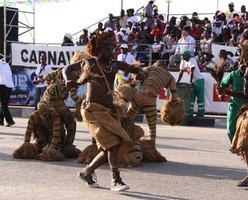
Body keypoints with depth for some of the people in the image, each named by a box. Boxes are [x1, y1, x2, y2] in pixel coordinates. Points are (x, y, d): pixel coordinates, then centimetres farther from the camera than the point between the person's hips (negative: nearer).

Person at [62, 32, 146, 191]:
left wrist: (140, 74, -10)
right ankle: (116, 181, -13)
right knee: (113, 142, -18)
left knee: (114, 146, 2)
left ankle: (87, 172, 21)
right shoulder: (89, 63, 3)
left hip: (109, 111, 5)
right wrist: (69, 81, -5)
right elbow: (67, 69, 15)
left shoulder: (115, 65, 11)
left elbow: (137, 70, 14)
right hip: (93, 110, -5)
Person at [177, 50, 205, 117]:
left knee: (200, 97, -4)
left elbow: (191, 72, -23)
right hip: (193, 81, 8)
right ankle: (190, 113, 5)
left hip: (199, 79, -8)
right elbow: (181, 73, 5)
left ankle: (201, 113, 0)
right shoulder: (183, 62, 5)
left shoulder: (192, 60, -17)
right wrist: (177, 82, 0)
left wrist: (190, 81, -28)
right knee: (191, 97, 4)